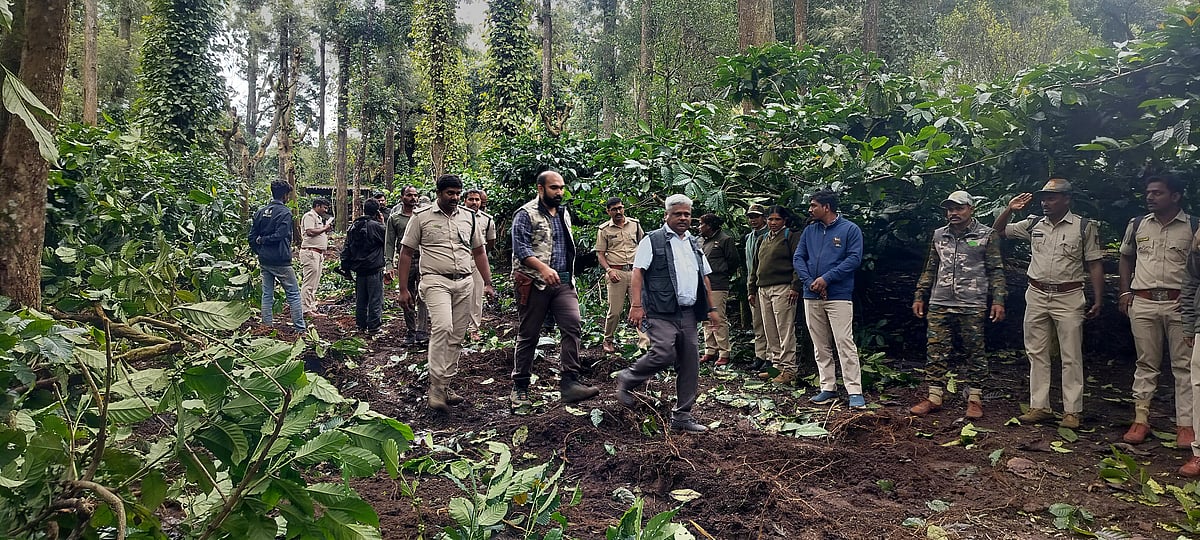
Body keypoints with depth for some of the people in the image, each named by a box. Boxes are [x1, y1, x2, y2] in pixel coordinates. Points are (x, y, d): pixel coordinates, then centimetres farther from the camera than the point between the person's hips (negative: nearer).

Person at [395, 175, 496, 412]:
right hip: (436, 281, -5)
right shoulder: (422, 217, 1)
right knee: (442, 327, -24)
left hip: (464, 283, 5)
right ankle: (436, 386, -19)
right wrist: (403, 289, -1)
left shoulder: (469, 217, 12)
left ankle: (445, 385, 17)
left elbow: (479, 252, 19)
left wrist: (488, 284, 11)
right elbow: (406, 253, 3)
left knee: (456, 337, 6)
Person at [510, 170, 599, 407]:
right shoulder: (526, 214, -5)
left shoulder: (564, 214, 17)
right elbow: (521, 248, -15)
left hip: (562, 283, 6)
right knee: (528, 335, 2)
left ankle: (570, 382, -13)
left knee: (572, 325, -13)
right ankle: (519, 388, 14)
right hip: (534, 283, -5)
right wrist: (543, 268, -28)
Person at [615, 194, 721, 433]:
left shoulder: (694, 244, 21)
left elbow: (705, 278, 25)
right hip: (662, 312, -7)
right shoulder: (653, 240, 0)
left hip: (688, 314, 7)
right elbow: (637, 272, -7)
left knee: (689, 364, 5)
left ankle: (682, 416, 14)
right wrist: (637, 305, -17)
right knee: (664, 354, -21)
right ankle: (626, 380, 6)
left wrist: (712, 308, 19)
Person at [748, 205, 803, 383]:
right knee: (770, 332, 9)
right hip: (763, 290, 7)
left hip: (782, 289, -7)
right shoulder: (763, 240, 21)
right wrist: (751, 290, 20)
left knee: (785, 330, -7)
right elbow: (755, 267, 24)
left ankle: (789, 370, -4)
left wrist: (795, 287, -16)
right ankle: (776, 365, 16)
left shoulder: (791, 237, 0)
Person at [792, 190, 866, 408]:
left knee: (845, 343, -9)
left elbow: (854, 259, -10)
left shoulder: (850, 229, -2)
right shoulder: (809, 231, 13)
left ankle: (855, 392, -5)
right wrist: (810, 282, -8)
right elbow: (798, 258, 9)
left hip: (839, 296, -5)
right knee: (821, 346, 9)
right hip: (812, 296, 6)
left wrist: (826, 279, -16)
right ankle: (828, 388, 16)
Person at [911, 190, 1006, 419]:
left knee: (974, 353, 3)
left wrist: (998, 300, -9)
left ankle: (975, 399, 13)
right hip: (939, 305, 4)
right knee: (936, 351, 2)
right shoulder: (939, 235, 13)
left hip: (972, 306, -4)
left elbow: (996, 271, -1)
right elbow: (930, 269, 18)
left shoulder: (986, 235, 1)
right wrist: (919, 297, 15)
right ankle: (934, 398, 9)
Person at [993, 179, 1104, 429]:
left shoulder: (1084, 227, -2)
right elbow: (998, 230, 15)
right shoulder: (1033, 224, 8)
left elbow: (1095, 265, -2)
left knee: (1071, 356, 1)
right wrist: (1009, 209, -3)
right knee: (1036, 353, 7)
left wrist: (1097, 300, -6)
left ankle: (1072, 411, 7)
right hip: (1036, 296, 4)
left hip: (1069, 298, -4)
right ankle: (1039, 407, 14)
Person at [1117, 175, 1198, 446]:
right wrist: (1125, 292, 9)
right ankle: (1140, 419, 14)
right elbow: (1126, 257, 19)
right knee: (1146, 364, 8)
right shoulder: (1137, 225, 8)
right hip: (1143, 303, 2)